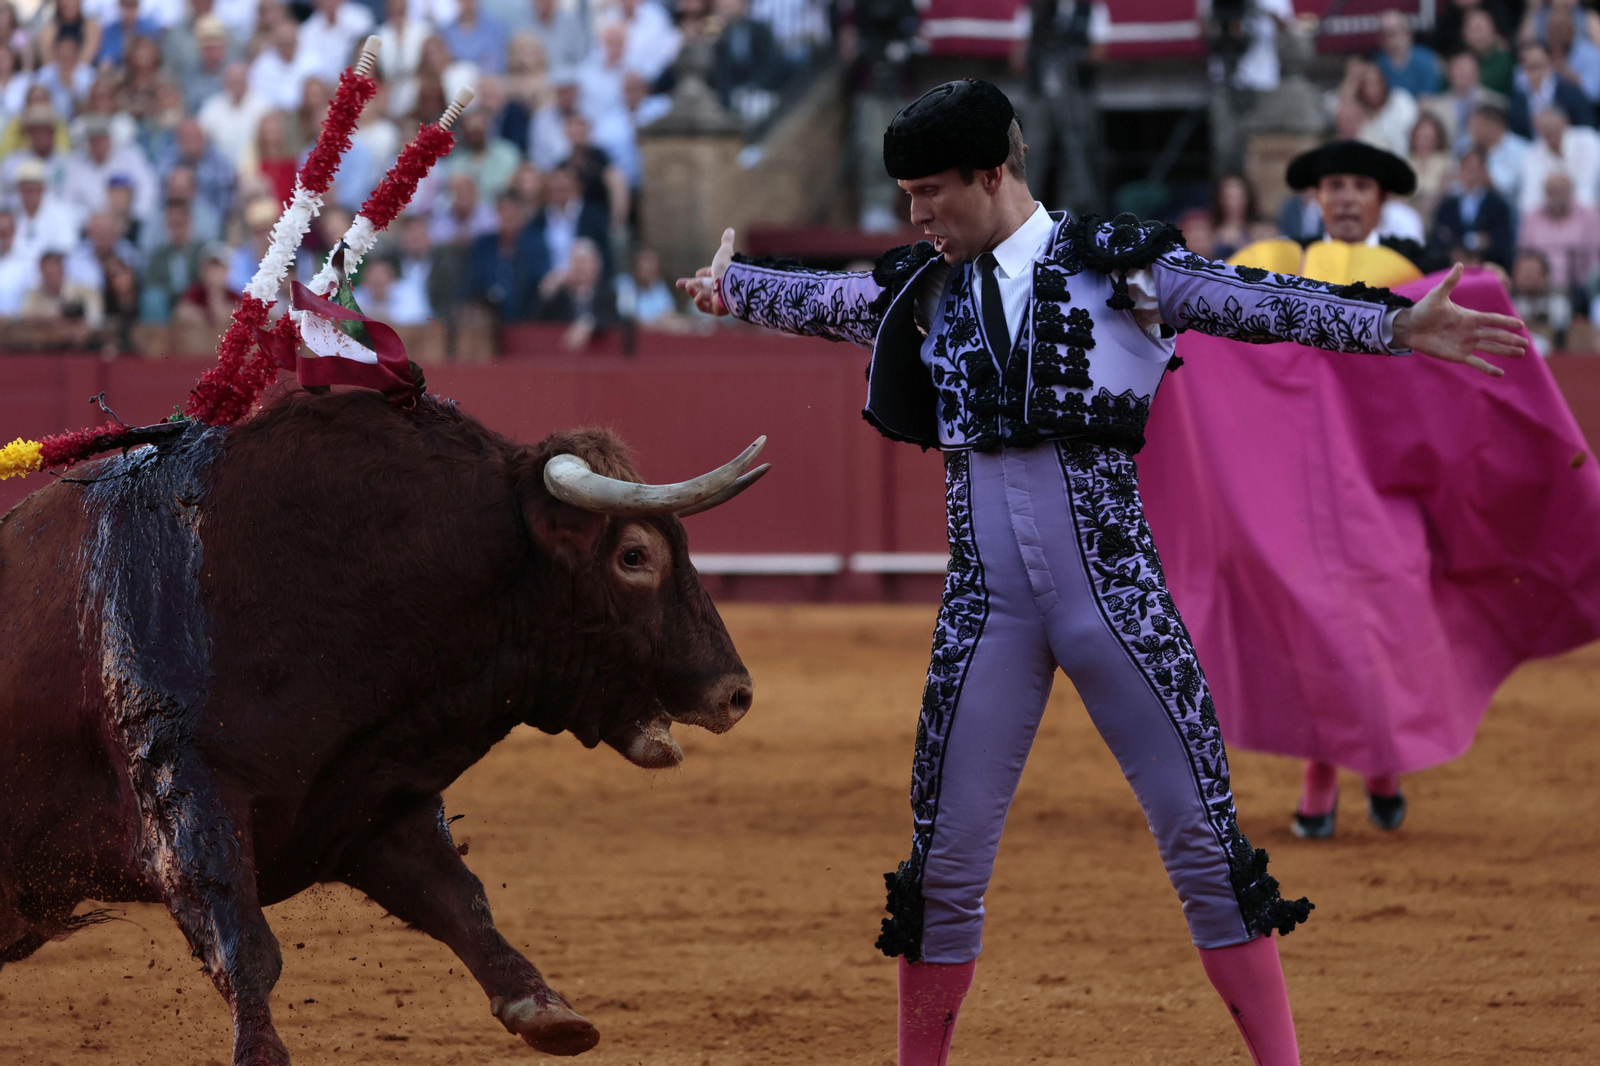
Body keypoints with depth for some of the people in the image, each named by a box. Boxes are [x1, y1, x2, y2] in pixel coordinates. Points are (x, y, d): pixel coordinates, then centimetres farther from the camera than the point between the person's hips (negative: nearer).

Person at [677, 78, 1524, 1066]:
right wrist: (728, 283, 47)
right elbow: (819, 300, 30)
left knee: (1203, 838, -4)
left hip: (1115, 594, -3)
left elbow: (1254, 302, -13)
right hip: (986, 606, 4)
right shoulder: (928, 289, 10)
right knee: (948, 858, 4)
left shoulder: (1115, 263, -3)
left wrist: (1394, 325, -24)